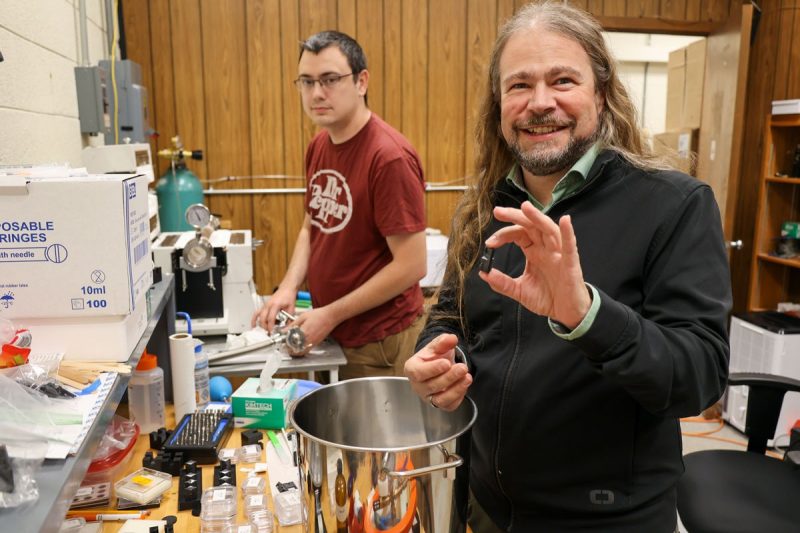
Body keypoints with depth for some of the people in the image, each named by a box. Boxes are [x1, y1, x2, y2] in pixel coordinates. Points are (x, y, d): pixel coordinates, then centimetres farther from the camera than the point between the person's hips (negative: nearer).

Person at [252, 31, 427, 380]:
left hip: (379, 343, -7)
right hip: (330, 335, 8)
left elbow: (411, 265, -22)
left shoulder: (390, 156, -22)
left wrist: (332, 314, -18)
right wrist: (289, 286, -2)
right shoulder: (318, 146, 3)